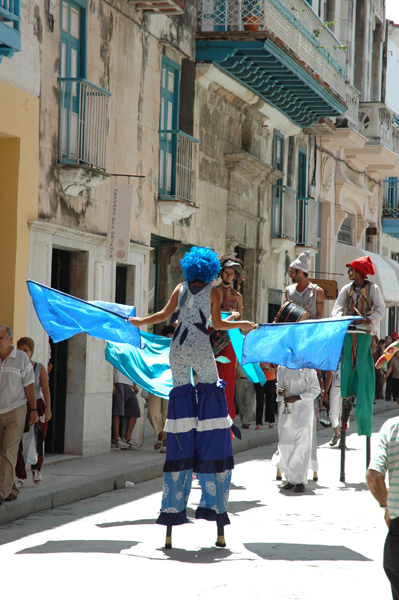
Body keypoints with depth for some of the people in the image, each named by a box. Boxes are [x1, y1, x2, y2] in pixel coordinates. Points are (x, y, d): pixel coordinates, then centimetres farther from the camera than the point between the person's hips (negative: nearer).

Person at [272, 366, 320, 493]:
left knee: (302, 444, -8)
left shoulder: (307, 368, -5)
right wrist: (279, 391, -4)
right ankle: (291, 479, 12)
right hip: (286, 409, 5)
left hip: (303, 408, -5)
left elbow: (315, 389, -5)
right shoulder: (281, 368, 10)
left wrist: (297, 398, -15)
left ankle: (300, 481, -5)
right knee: (285, 444, 2)